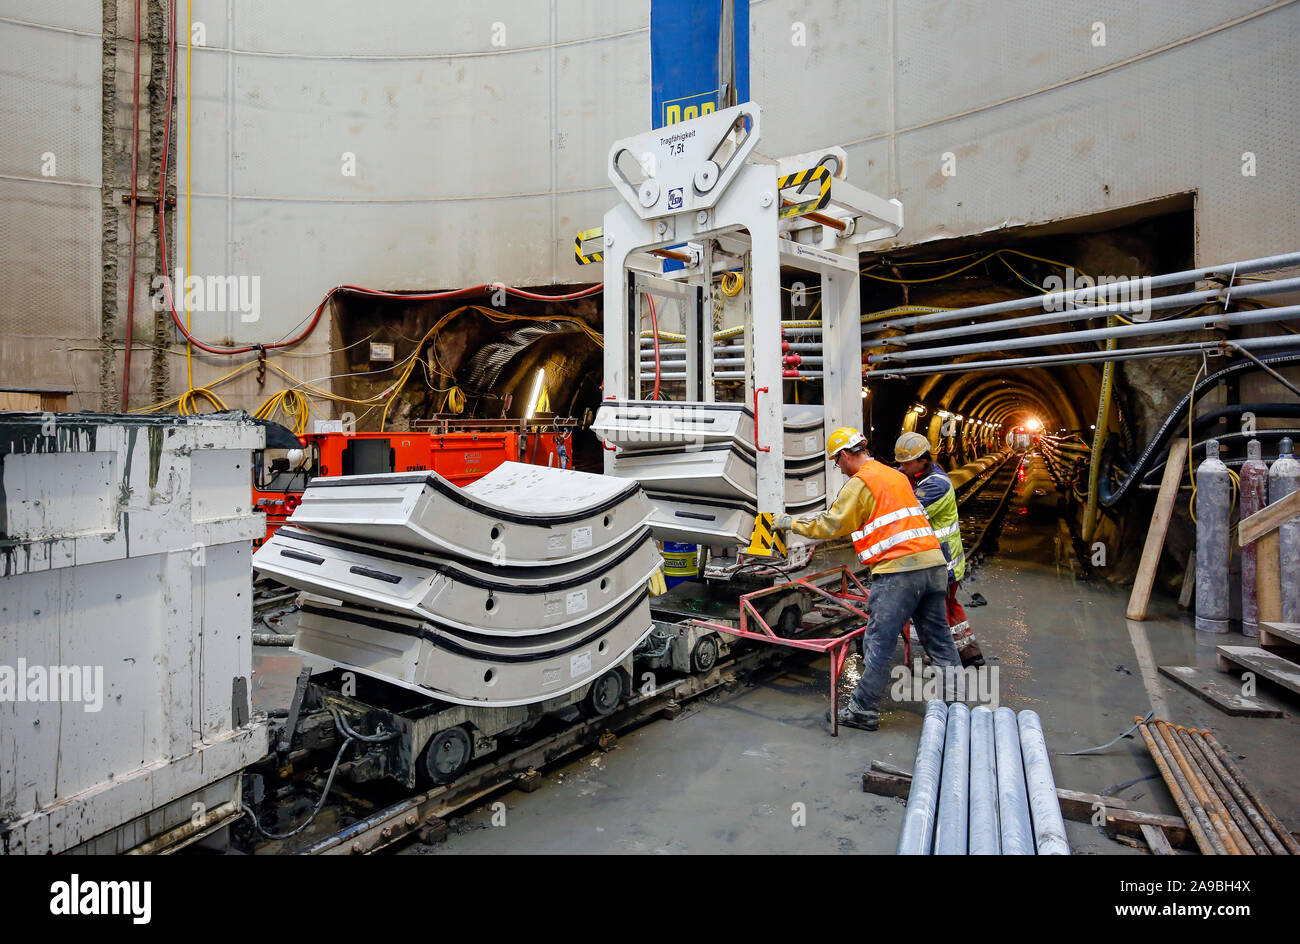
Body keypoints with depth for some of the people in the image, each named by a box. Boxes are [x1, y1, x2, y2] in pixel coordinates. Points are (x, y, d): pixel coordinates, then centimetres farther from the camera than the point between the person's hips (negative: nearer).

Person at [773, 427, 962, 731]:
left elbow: (831, 526, -2)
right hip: (934, 564, 8)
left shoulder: (860, 483, -4)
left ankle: (863, 711, 8)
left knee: (878, 644, 0)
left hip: (898, 570, -8)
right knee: (940, 641, 15)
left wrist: (791, 522, 10)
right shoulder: (896, 476, 21)